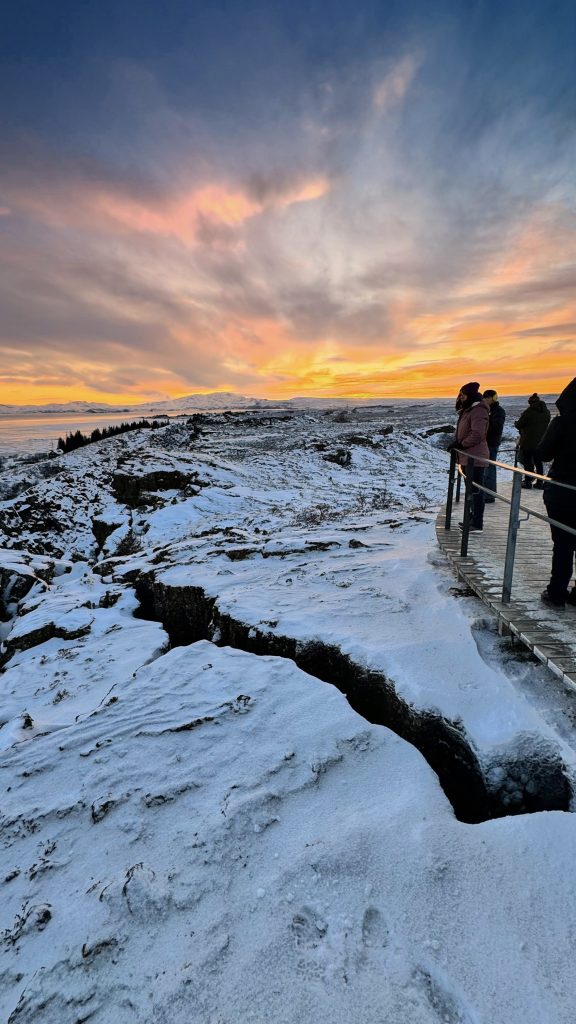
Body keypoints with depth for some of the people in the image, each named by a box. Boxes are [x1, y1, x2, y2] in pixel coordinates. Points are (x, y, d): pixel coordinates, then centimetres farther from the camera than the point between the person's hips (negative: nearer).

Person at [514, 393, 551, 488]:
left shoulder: (528, 411, -12)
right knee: (538, 462, 12)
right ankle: (540, 482, 14)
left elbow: (519, 425, -9)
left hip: (528, 442, -5)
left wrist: (516, 422, 13)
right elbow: (546, 425, 10)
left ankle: (528, 481, 3)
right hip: (541, 442, 5)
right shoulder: (547, 412, 6)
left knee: (527, 462, 2)